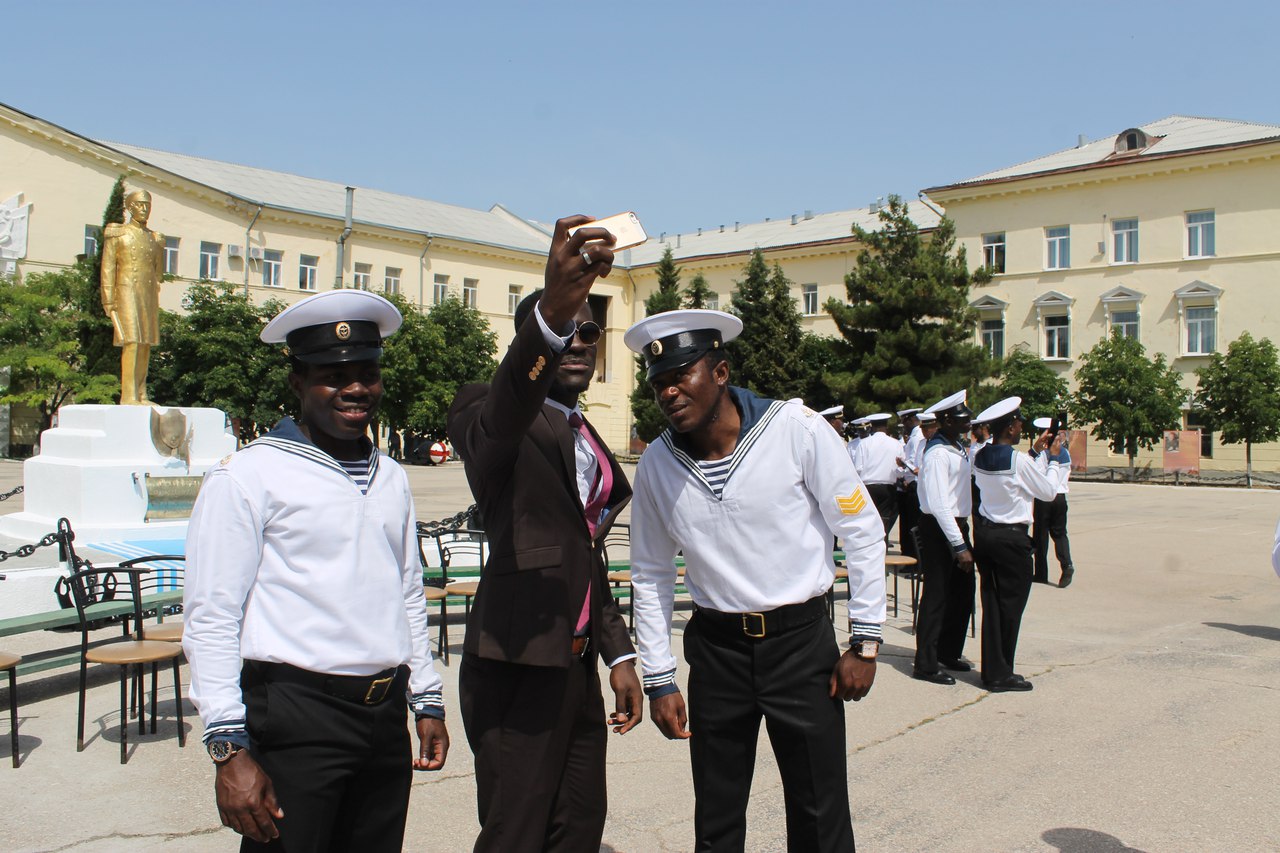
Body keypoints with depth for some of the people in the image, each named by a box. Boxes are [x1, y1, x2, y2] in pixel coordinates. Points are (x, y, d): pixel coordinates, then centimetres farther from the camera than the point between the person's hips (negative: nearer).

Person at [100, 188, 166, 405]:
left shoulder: (155, 239, 17)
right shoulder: (117, 234, 3)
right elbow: (107, 268, -1)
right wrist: (108, 300, -9)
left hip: (149, 295, 5)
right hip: (127, 291, -5)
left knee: (146, 343, 3)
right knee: (132, 341, -15)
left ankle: (141, 395, 6)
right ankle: (128, 395, -19)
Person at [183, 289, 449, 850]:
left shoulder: (392, 478, 13)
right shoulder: (247, 476, -6)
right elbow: (211, 619, -10)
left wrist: (427, 702, 17)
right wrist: (230, 748, -14)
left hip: (386, 717, 6)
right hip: (296, 717, -5)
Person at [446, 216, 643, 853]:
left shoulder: (584, 435, 16)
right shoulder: (488, 414, -8)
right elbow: (495, 421, -35)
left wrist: (619, 656, 16)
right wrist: (551, 310, -51)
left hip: (577, 664, 8)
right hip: (517, 665, -8)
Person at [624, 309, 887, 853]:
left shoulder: (796, 429, -14)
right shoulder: (656, 464, -3)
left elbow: (862, 530, -7)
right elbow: (651, 574, 7)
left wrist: (864, 641, -6)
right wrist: (658, 679, 7)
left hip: (801, 640, -3)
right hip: (716, 647, 3)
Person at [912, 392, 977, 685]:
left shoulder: (958, 447, 10)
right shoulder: (937, 453, -20)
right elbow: (939, 504, -24)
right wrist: (959, 546, -24)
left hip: (957, 525, 9)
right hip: (938, 529, -9)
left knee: (962, 594, 17)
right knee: (937, 597, -2)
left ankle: (949, 654, 33)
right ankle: (926, 665, 8)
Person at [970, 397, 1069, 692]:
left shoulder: (980, 457, 4)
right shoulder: (1018, 460, -18)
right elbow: (1048, 491, -6)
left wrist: (1036, 452, 21)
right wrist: (1054, 457, 5)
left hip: (984, 532, 7)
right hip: (1012, 537, -7)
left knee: (991, 602, 12)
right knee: (1010, 606, 3)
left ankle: (992, 669, 18)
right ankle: (1001, 675, 9)